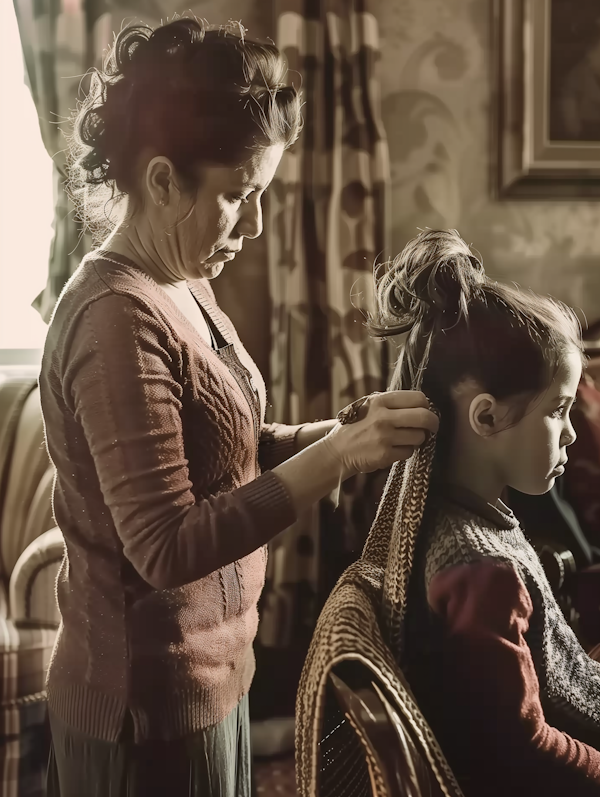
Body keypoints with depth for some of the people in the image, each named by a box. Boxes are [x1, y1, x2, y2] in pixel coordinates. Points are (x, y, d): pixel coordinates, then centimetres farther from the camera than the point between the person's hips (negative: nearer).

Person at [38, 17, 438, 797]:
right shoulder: (118, 320, -25)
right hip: (151, 704, -9)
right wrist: (339, 455, -29)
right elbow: (170, 548, -28)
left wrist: (343, 428, -7)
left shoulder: (177, 290, 4)